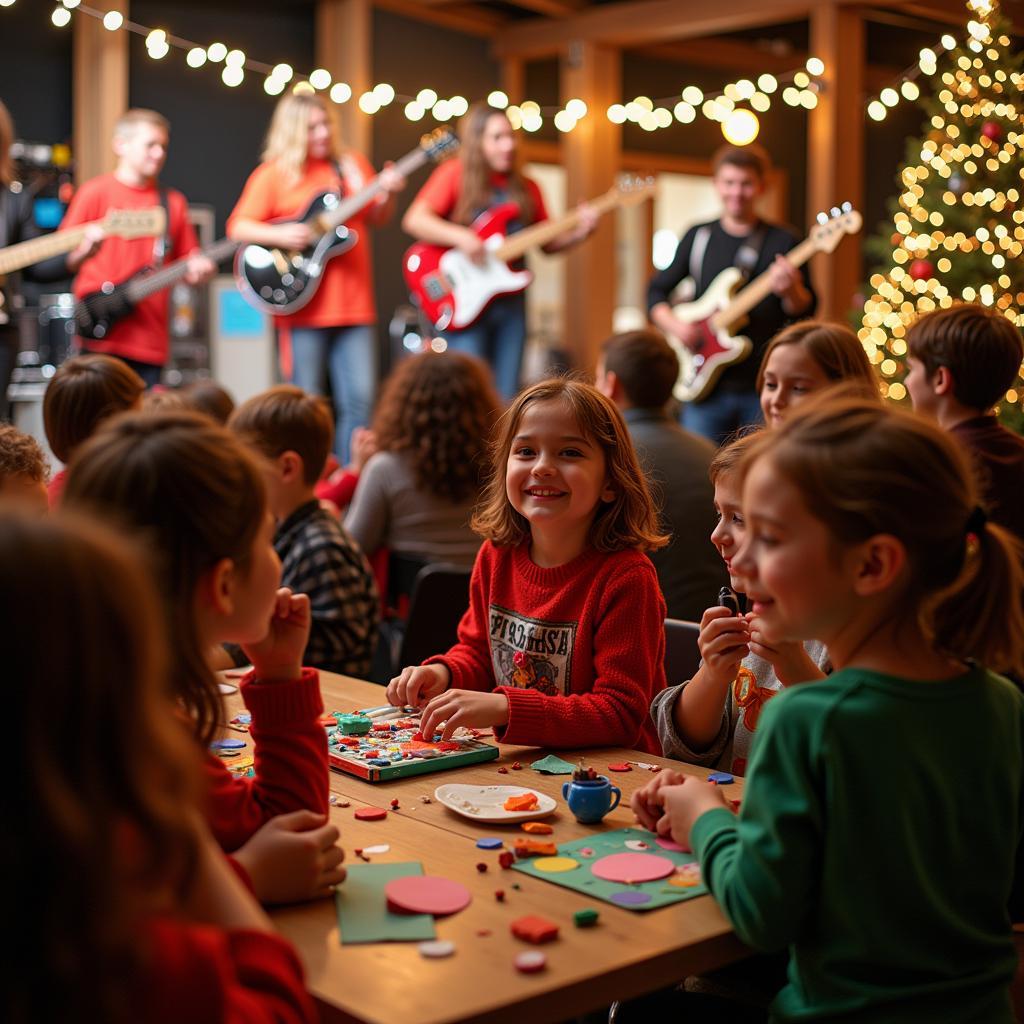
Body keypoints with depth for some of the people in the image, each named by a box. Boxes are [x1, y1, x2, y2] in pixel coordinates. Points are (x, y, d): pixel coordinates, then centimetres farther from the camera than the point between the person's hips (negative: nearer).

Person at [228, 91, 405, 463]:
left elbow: (376, 219, 18)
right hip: (303, 305, -4)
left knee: (360, 399, -1)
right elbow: (238, 226, -3)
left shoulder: (352, 164, 13)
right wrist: (280, 235, -20)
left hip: (353, 304, 4)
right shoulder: (274, 173, 1)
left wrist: (388, 194, -2)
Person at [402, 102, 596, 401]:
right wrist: (459, 236, -23)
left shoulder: (525, 187, 14)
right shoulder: (456, 173, -1)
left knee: (505, 398, 5)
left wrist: (579, 232, 0)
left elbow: (548, 243, 19)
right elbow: (414, 220, -10)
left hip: (510, 301, 5)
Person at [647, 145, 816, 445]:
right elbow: (657, 290, 15)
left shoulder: (783, 242, 3)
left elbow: (806, 312, 0)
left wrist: (791, 292, -21)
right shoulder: (698, 237, 10)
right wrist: (674, 325, -4)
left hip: (764, 385, -1)